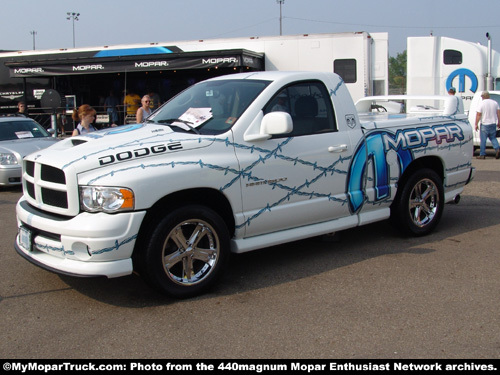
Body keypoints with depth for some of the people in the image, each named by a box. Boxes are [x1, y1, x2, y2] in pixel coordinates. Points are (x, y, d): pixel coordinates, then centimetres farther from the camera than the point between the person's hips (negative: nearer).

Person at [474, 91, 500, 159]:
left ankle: (482, 154, 5)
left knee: (483, 140, 2)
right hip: (493, 123, 5)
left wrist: (476, 124, -6)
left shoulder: (481, 103, -9)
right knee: (493, 138, 16)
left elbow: (478, 115, -12)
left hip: (484, 124, -5)